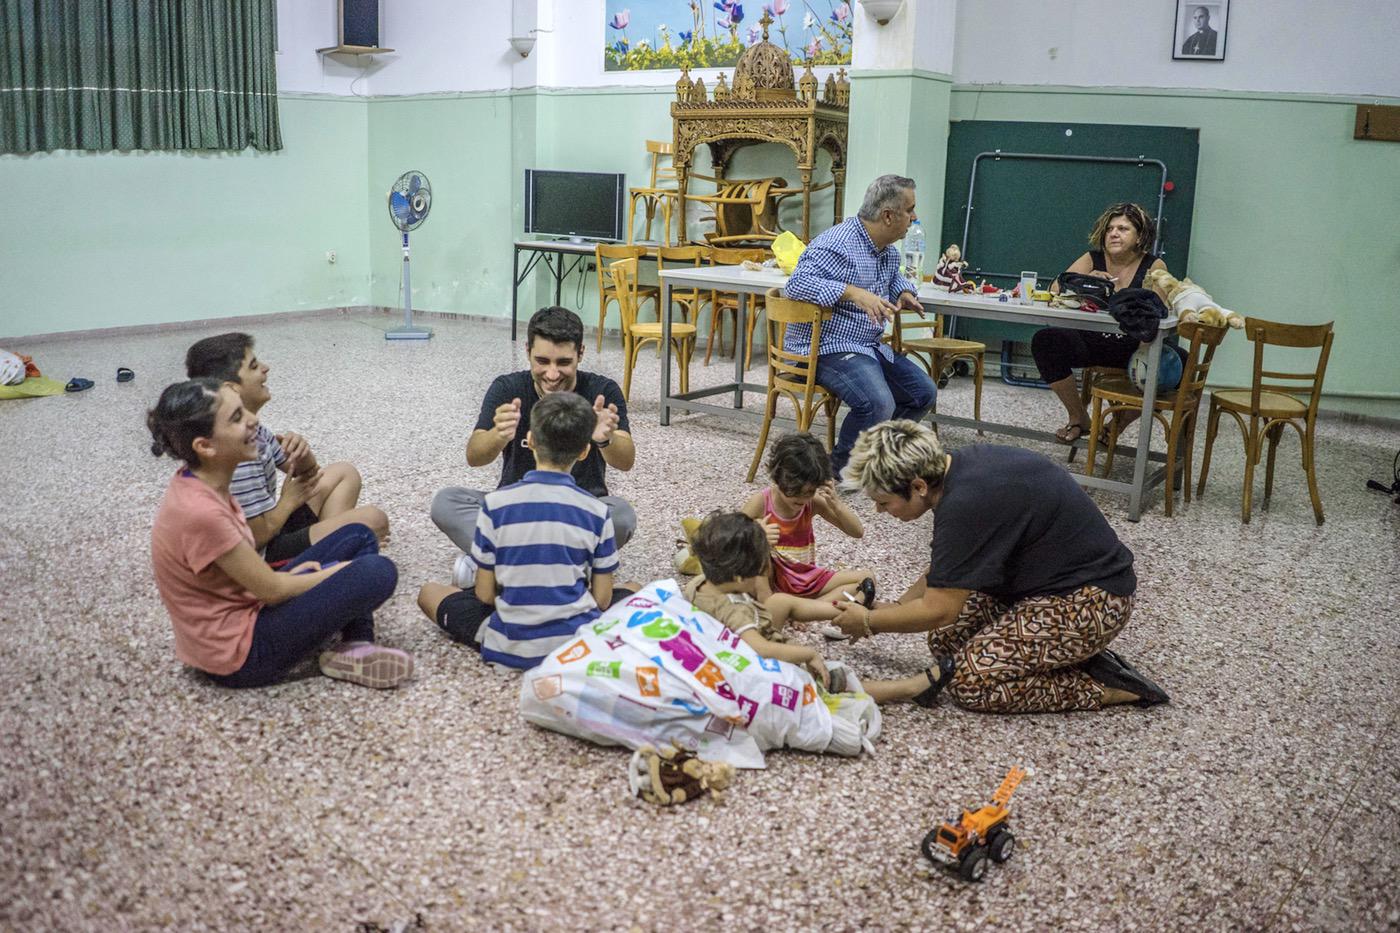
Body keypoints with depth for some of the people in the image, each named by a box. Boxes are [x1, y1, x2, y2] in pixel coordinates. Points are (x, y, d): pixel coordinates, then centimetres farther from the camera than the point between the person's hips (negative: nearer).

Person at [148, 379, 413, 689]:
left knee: (358, 537, 9)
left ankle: (355, 649, -1)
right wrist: (339, 571, -4)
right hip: (240, 652, -9)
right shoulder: (199, 512, -30)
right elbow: (271, 590, -18)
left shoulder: (199, 483, -2)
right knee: (378, 573, -18)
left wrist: (286, 576, 0)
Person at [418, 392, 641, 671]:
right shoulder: (597, 512, -5)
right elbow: (602, 599, 0)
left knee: (429, 592, 22)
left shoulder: (495, 504, -7)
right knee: (633, 589, 28)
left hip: (509, 649, 0)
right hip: (580, 646, 1)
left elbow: (484, 594, -2)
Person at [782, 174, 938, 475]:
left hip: (869, 346, 10)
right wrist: (854, 292, -37)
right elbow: (796, 283, -31)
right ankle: (839, 471, -8)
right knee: (878, 403, -31)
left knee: (924, 393, 7)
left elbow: (895, 278, 34)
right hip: (827, 347, -10)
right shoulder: (837, 245, -20)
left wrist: (905, 292, 8)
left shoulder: (888, 250, 11)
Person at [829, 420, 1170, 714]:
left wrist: (870, 622, -5)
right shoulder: (960, 465, 0)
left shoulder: (966, 504, -28)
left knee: (969, 680, -16)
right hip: (1051, 578, 10)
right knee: (945, 640, 4)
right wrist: (893, 608, 12)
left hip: (1091, 599, -10)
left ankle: (1105, 686, -4)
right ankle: (1076, 654, 9)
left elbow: (937, 610, -20)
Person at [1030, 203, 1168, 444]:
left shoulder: (1154, 266, 1)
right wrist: (1086, 281, -25)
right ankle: (1078, 417, -2)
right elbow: (1056, 289, -6)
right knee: (1045, 340, -24)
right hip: (1091, 341, 2)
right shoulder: (1093, 259, 6)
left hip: (1133, 349, -1)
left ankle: (1116, 426, -3)